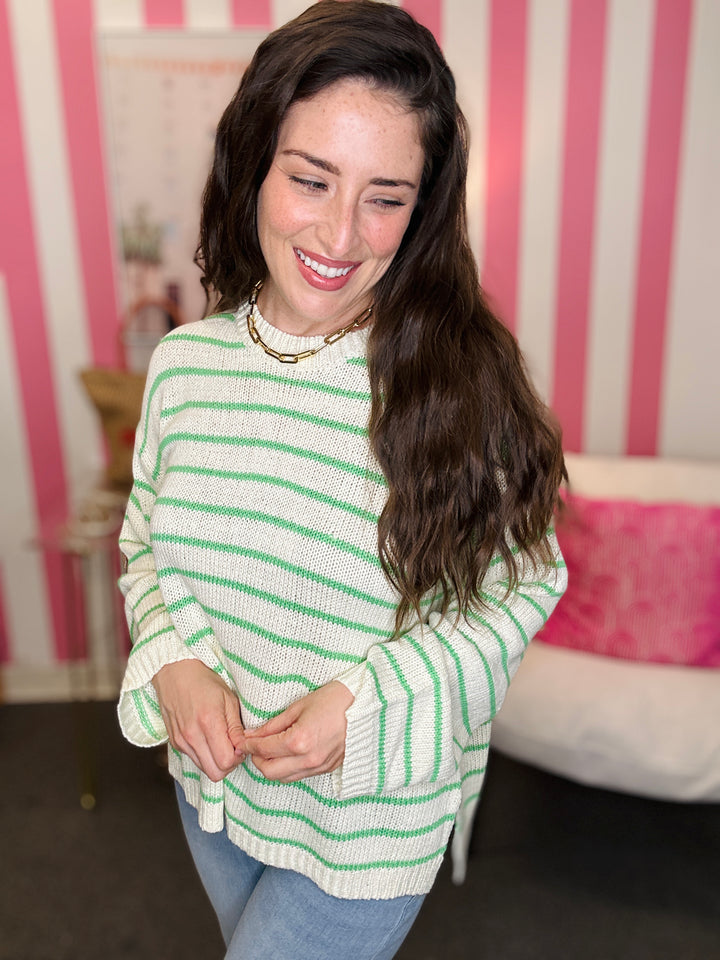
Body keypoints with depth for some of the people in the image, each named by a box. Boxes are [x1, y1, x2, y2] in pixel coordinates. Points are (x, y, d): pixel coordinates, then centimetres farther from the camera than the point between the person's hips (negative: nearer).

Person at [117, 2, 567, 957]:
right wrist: (173, 661, -16)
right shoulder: (185, 362, -10)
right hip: (213, 780, 5)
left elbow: (524, 585, -13)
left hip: (374, 815, -4)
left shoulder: (461, 377, -22)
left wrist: (372, 702, -24)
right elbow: (146, 543, 2)